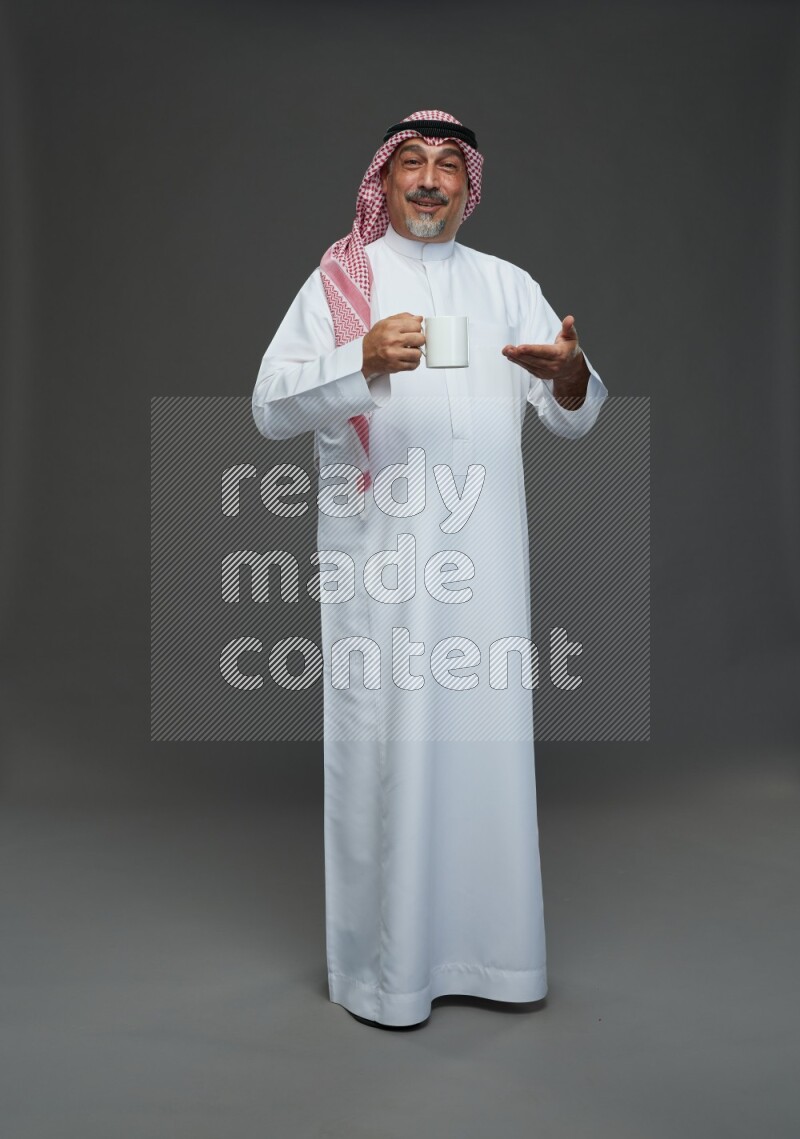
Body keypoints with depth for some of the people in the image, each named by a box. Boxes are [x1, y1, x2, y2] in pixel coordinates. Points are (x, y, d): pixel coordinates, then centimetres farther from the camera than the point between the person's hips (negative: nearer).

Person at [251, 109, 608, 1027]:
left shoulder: (508, 285, 16)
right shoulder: (339, 280, 7)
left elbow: (575, 418, 9)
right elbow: (271, 407, -4)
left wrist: (569, 373, -15)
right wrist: (364, 359, -21)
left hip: (483, 553, 3)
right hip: (377, 555, -3)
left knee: (485, 739, 5)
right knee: (381, 747, -2)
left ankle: (483, 946, 22)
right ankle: (381, 962, 13)